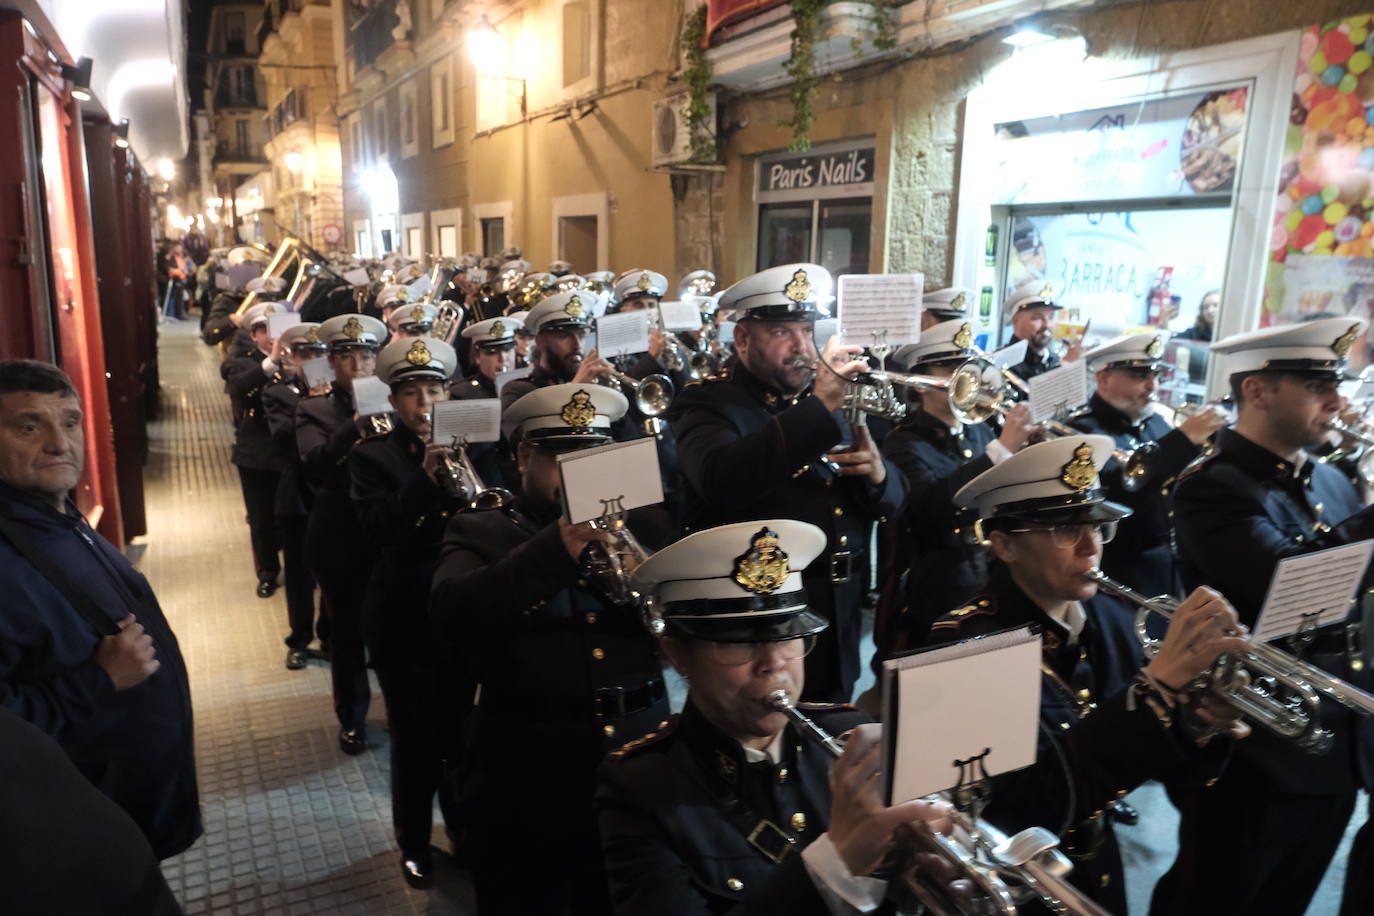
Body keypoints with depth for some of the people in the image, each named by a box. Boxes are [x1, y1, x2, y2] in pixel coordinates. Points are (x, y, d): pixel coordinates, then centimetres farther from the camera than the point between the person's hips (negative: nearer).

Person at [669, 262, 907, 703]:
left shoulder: (825, 400, 10)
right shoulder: (707, 403, -7)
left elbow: (891, 503, 10)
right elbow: (721, 481, -30)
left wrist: (877, 473, -13)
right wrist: (818, 407, -32)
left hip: (839, 622, 6)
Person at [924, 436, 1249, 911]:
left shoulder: (1111, 620, -7)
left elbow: (1145, 757, -1)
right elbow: (1043, 796, -33)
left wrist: (1197, 725, -22)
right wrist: (1161, 679, -37)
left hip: (1098, 871, 5)